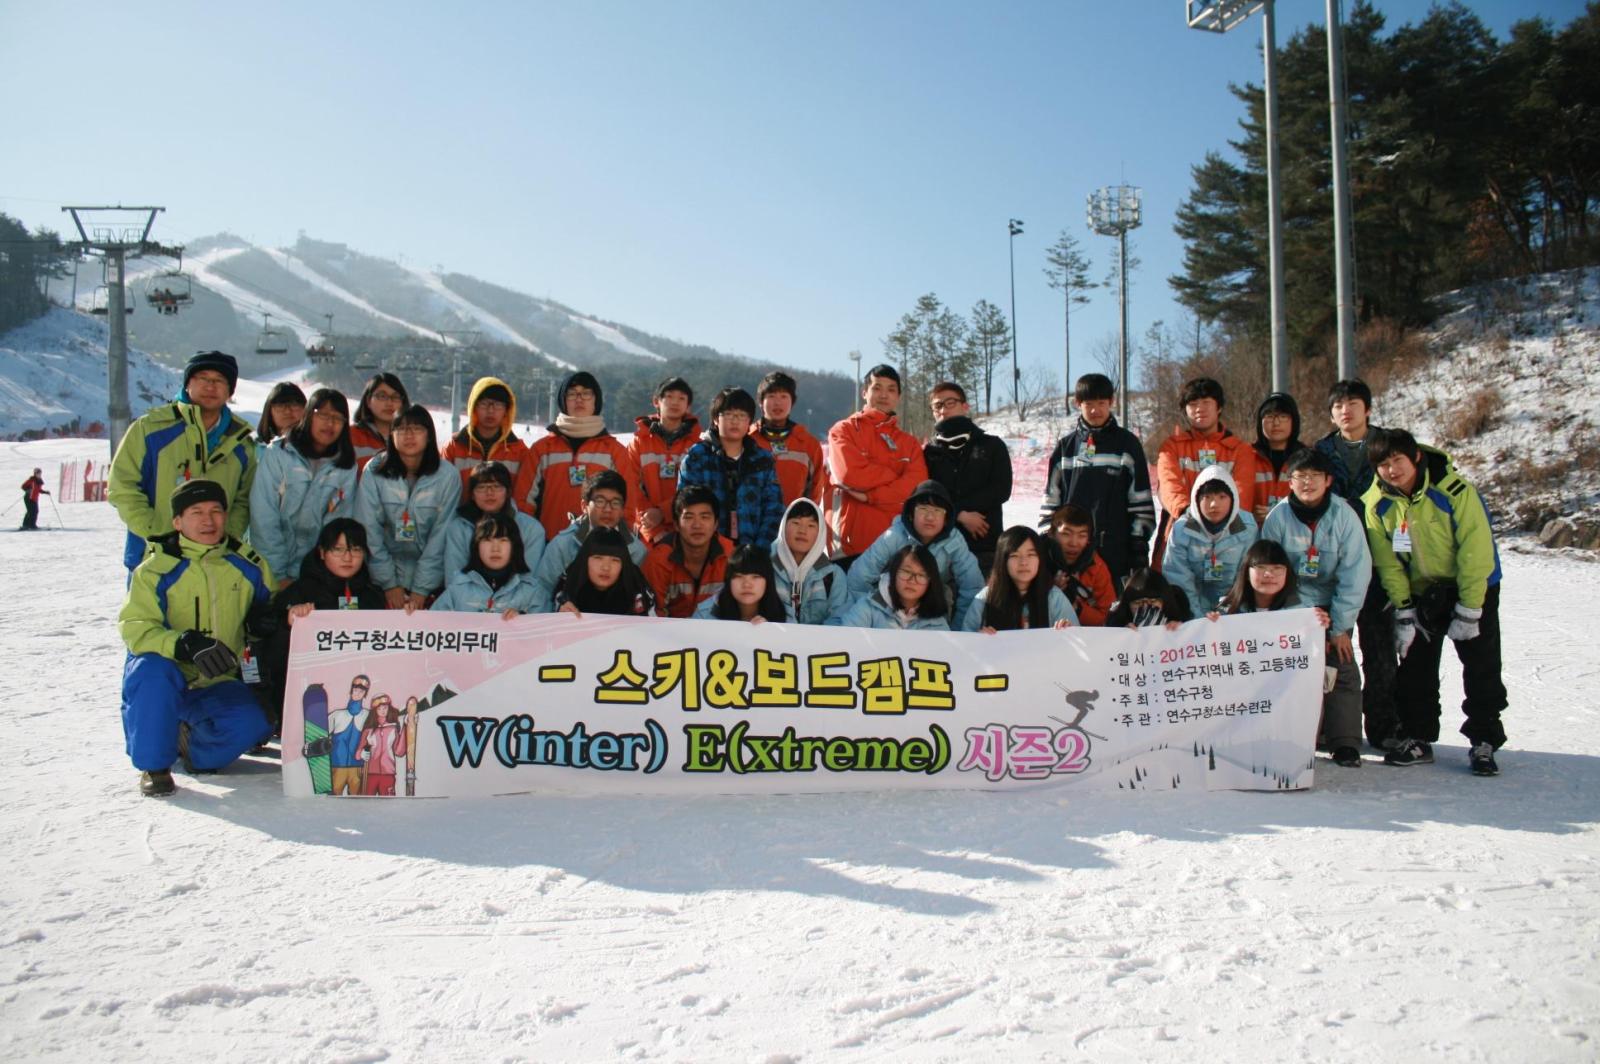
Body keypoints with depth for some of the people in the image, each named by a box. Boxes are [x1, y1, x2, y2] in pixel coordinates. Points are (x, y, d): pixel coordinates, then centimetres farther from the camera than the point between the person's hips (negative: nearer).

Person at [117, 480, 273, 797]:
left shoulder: (247, 565, 0)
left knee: (252, 723, -25)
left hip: (216, 686, 3)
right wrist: (185, 644, -38)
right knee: (154, 671, -37)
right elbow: (135, 628, -20)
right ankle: (153, 766, -16)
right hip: (162, 678, -2)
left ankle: (191, 745, 8)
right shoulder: (156, 568, -11)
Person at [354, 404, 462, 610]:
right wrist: (389, 583, -10)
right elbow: (369, 532, -8)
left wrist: (421, 589, -12)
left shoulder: (448, 477, -10)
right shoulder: (374, 471, -8)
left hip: (432, 580, 0)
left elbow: (441, 537, -9)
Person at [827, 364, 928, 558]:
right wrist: (896, 476, -1)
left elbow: (917, 486, -3)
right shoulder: (844, 431, 6)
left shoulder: (910, 443, 15)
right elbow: (850, 473, -12)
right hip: (854, 543, -3)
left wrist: (870, 495, -11)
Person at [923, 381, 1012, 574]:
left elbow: (1001, 490, 0)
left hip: (984, 544, 0)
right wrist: (960, 515, -14)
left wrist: (954, 507, -6)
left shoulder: (992, 445, 13)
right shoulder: (929, 452, 14)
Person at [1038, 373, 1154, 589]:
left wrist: (1140, 546, -2)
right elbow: (1051, 500, 13)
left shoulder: (1127, 444, 5)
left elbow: (1141, 502, 3)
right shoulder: (1066, 446, 11)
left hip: (1115, 550, -2)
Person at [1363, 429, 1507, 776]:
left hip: (1474, 586, -3)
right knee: (1415, 665, 4)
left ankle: (1484, 742, 8)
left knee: (1481, 666, -1)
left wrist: (1468, 610, -21)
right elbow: (1387, 561, -7)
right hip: (1419, 592, 4)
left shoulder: (1455, 490, -25)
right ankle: (1417, 739, 13)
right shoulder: (1378, 502, -13)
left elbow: (1476, 551, -22)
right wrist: (1403, 612, -10)